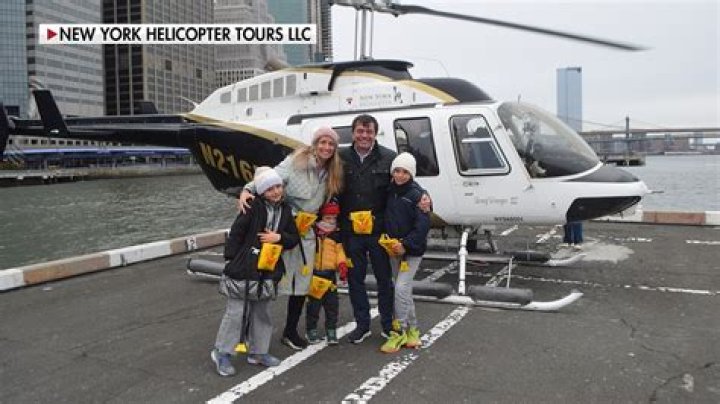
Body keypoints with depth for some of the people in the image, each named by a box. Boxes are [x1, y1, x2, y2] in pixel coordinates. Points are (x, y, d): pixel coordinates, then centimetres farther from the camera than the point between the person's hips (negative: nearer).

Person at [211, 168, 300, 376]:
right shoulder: (254, 208, -10)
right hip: (244, 270, -6)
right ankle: (222, 352, 14)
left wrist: (279, 237, -9)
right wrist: (232, 257, -11)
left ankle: (258, 352, 28)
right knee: (236, 312, -1)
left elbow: (294, 239, 10)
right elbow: (236, 232, -10)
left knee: (262, 313, 15)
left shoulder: (285, 211, 9)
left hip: (268, 273, 6)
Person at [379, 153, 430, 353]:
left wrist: (406, 244, -21)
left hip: (412, 250, -6)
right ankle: (412, 328, 27)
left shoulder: (417, 194, -13)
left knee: (401, 288, -13)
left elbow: (423, 225, -17)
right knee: (404, 290, 14)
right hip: (393, 249, 6)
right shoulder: (389, 192, 5)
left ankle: (399, 332, -2)